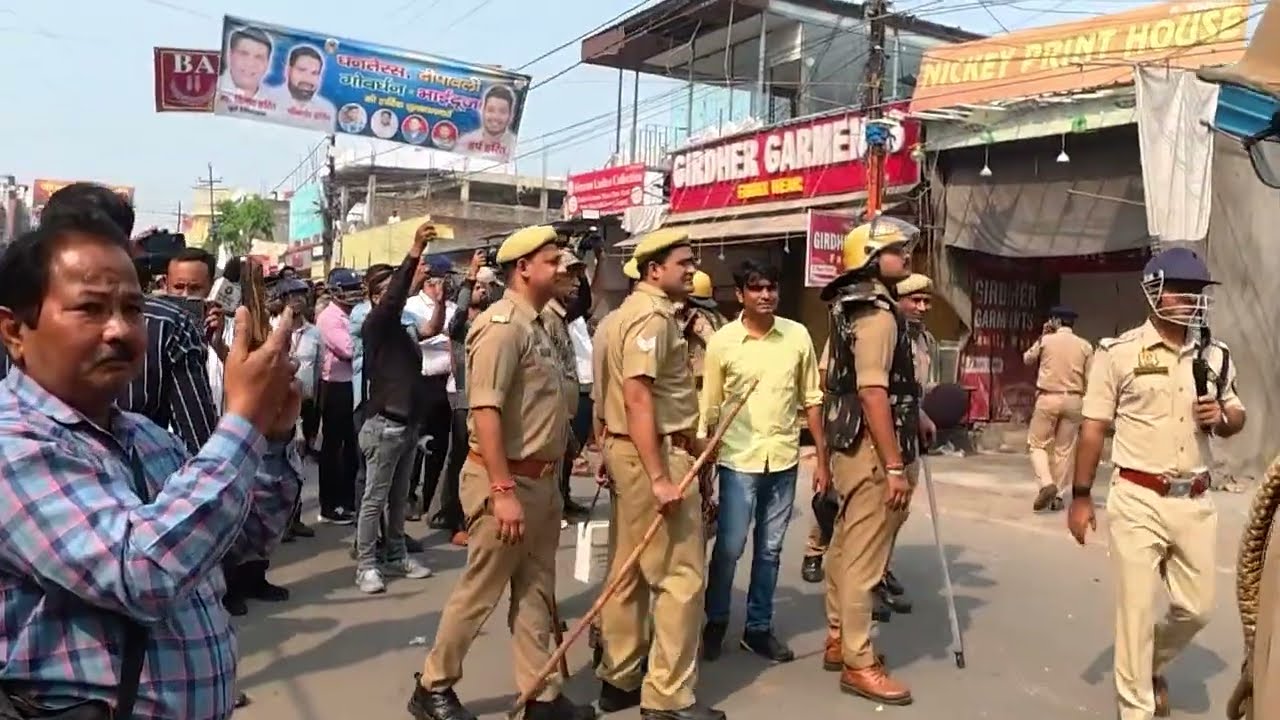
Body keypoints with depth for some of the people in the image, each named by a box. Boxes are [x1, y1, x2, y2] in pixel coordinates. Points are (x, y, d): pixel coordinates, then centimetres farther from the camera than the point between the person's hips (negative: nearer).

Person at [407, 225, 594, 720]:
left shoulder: (535, 325, 12)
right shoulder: (502, 325, -17)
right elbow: (485, 411, -24)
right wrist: (503, 491, -26)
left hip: (539, 479, 9)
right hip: (508, 480, -9)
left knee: (536, 592, 15)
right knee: (480, 591, 5)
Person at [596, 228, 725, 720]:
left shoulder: (636, 310, 17)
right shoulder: (653, 314, -15)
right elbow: (637, 399, -24)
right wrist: (659, 478, -27)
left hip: (630, 450, 11)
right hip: (655, 453, -11)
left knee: (632, 569, 15)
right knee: (680, 574, -4)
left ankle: (620, 679, 24)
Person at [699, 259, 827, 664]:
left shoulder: (797, 336, 1)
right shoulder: (722, 341, -5)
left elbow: (811, 400, 6)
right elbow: (710, 407, 0)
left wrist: (822, 459, 4)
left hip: (784, 459, 3)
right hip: (739, 459, -2)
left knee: (769, 550, 12)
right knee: (729, 548, 1)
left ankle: (758, 628, 26)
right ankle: (715, 622, 22)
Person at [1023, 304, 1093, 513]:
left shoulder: (1046, 340, -2)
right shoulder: (1084, 346, 3)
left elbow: (1027, 359, 16)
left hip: (1048, 398, -2)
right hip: (1073, 400, 3)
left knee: (1038, 444, 6)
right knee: (1064, 449, 8)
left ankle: (1047, 483, -15)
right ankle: (1058, 495, 10)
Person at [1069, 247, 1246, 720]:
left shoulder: (1215, 356, 8)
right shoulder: (1119, 352, -6)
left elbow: (1237, 417, 19)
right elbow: (1094, 428, -4)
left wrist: (1222, 418, -6)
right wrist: (1080, 496, -5)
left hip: (1195, 503, 5)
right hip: (1138, 501, -5)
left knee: (1196, 607, 13)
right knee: (1136, 610, 2)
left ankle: (1153, 664, 42)